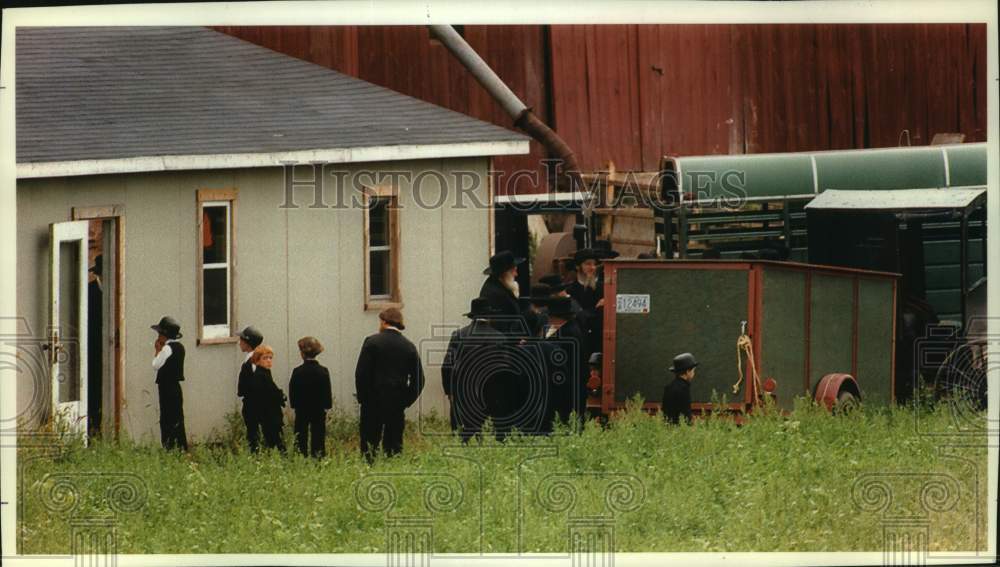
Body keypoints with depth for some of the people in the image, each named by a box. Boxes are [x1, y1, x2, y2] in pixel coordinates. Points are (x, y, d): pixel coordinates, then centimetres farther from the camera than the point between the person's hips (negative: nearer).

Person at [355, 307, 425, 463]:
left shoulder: (372, 342, -5)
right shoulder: (409, 347, 5)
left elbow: (361, 373, -9)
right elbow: (418, 380, 5)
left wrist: (362, 398, 1)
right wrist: (405, 401, 9)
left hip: (373, 403, -3)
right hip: (397, 406, 3)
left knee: (369, 445, -1)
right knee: (394, 445, 8)